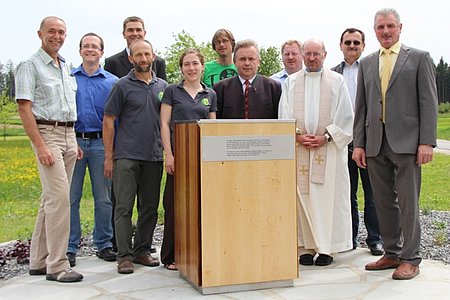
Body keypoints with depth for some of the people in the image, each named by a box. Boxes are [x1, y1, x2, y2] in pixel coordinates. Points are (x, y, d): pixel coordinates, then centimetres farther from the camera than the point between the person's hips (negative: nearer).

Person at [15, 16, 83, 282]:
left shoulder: (66, 67, 19)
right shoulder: (30, 66, -3)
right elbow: (24, 108, -11)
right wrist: (40, 147, -18)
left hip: (68, 134, 7)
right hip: (47, 133, -7)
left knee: (52, 198, 9)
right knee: (59, 197, -14)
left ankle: (39, 261, 18)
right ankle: (57, 265, -7)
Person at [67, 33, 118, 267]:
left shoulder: (112, 82, 8)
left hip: (101, 143, 0)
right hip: (73, 141, 0)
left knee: (104, 198, 6)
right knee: (71, 197, 1)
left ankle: (104, 244, 17)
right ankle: (69, 247, 10)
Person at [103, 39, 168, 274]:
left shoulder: (163, 86, 13)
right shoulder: (122, 86, 1)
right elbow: (108, 121, -1)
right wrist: (108, 156, -5)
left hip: (154, 157, 4)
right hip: (126, 156, -4)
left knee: (150, 208, 9)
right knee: (124, 207, -3)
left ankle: (142, 250, 21)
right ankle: (124, 256, 4)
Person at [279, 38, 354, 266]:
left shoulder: (337, 81, 7)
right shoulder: (290, 82, 12)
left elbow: (345, 115, 2)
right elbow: (284, 115, 7)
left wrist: (326, 137, -9)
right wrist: (297, 136, -7)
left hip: (330, 147, -1)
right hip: (298, 147, 2)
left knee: (328, 195, -2)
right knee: (302, 195, 0)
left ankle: (327, 247, 5)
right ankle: (306, 247, 7)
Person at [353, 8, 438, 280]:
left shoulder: (419, 58, 5)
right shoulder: (367, 64, 16)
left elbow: (429, 102, -2)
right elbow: (361, 107, 14)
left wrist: (427, 142, -10)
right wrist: (358, 143, 6)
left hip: (406, 142, -4)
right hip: (375, 144, 4)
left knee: (408, 203, 0)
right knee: (384, 203, 10)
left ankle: (410, 259, 11)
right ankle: (392, 254, 22)